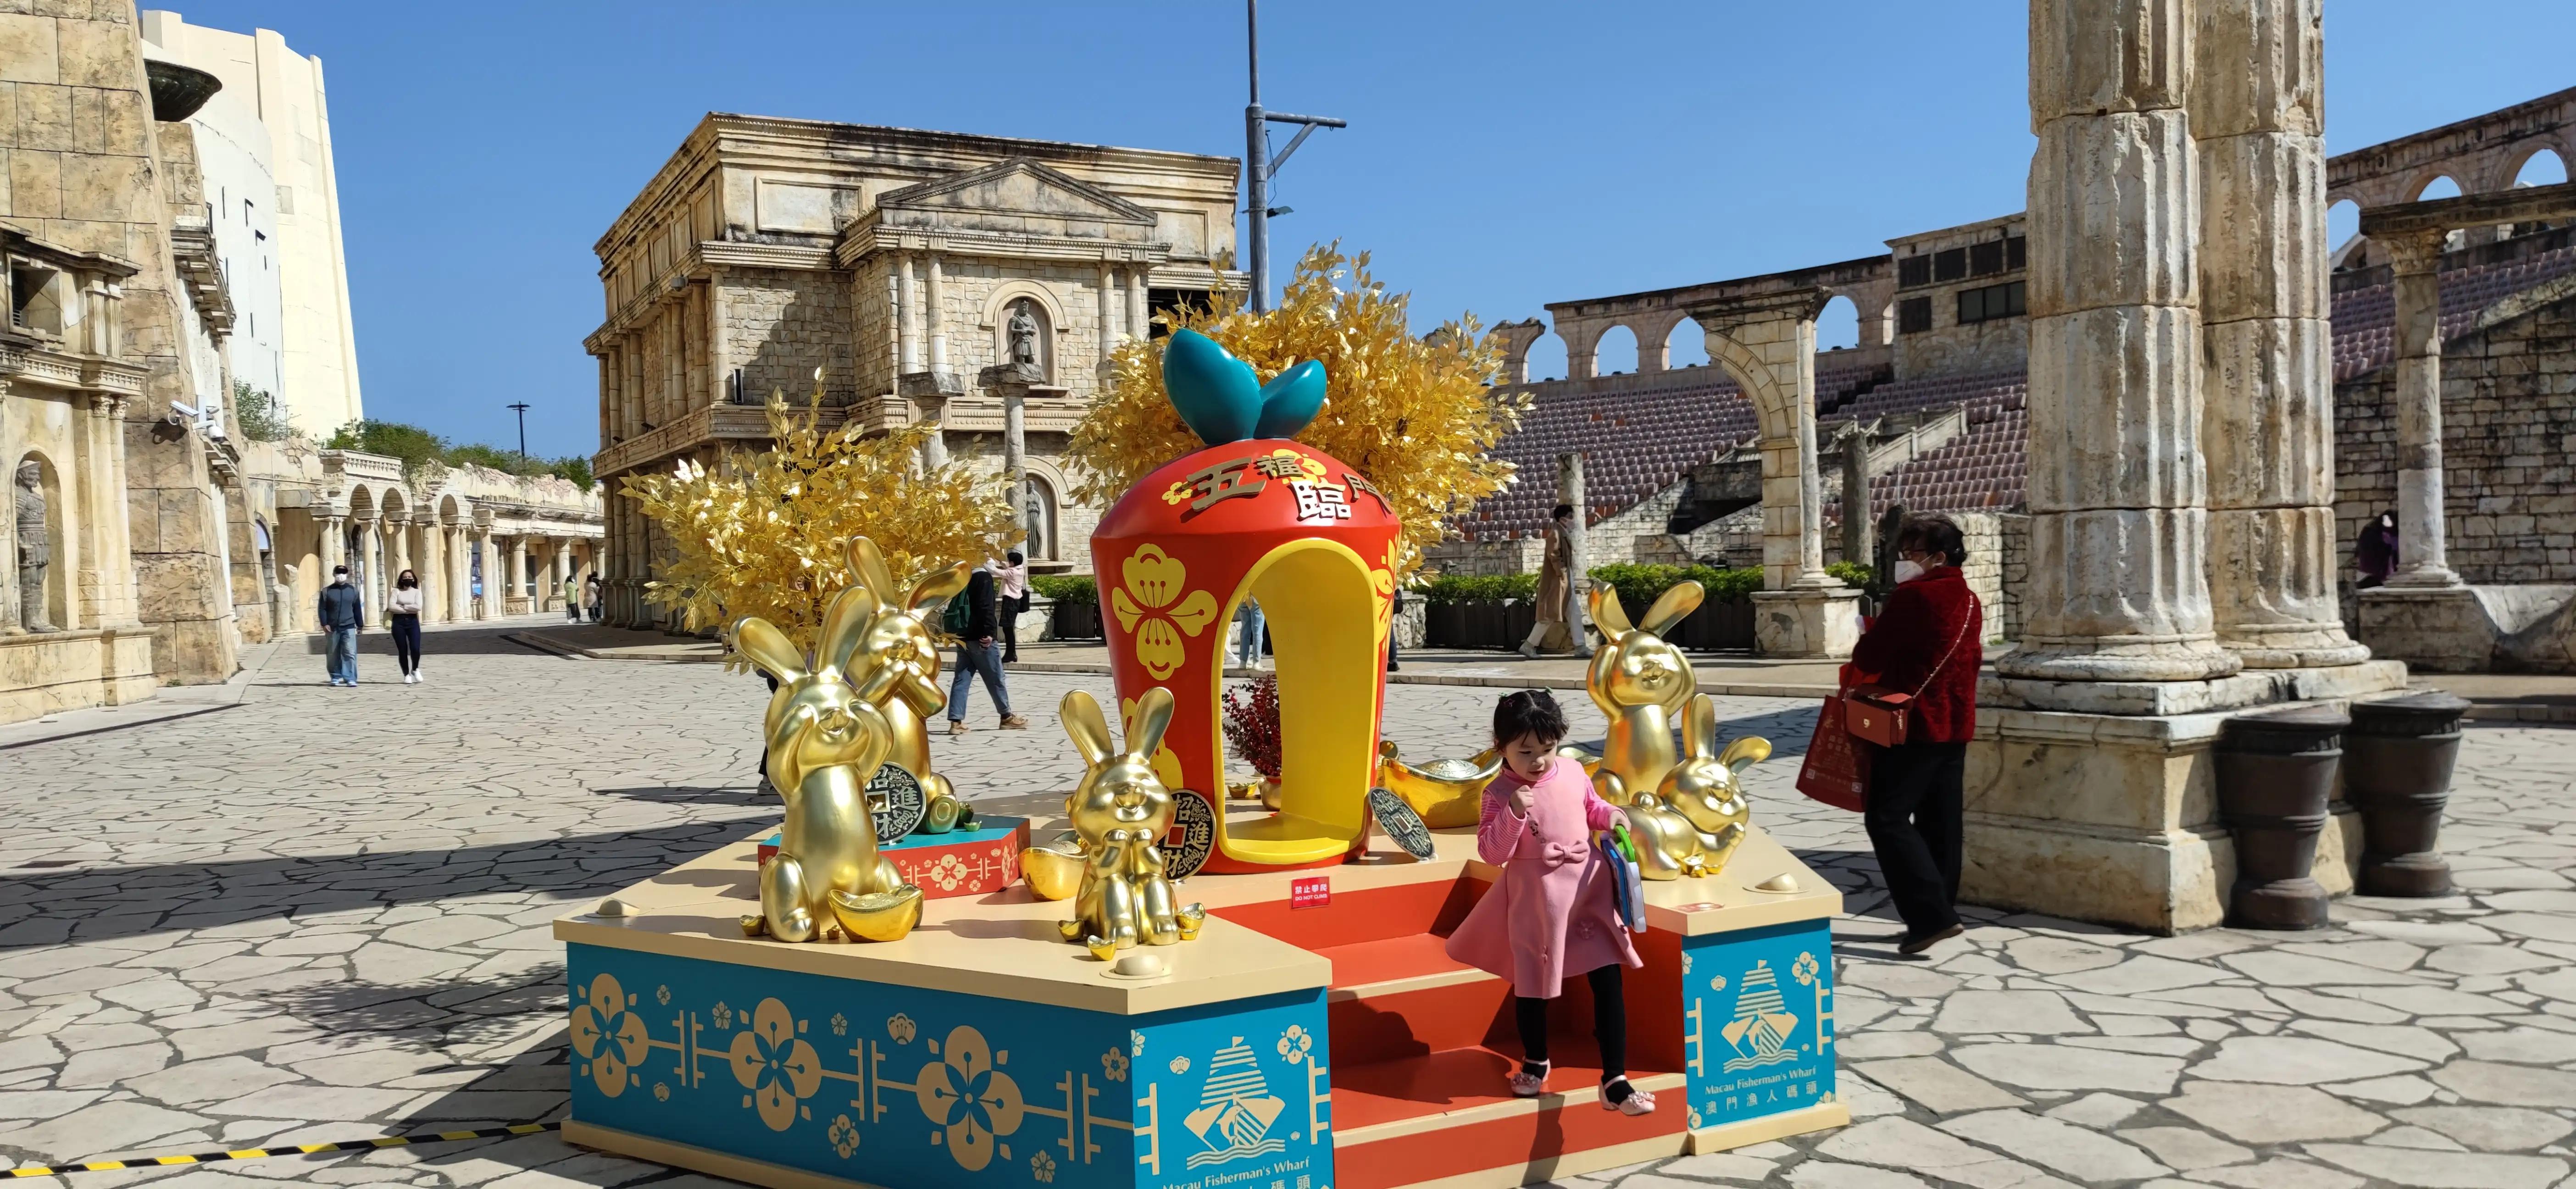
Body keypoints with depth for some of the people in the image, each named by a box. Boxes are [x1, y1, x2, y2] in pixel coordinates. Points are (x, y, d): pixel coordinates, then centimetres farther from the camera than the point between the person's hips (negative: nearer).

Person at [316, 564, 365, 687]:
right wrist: (324, 624, -11)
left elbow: (357, 609, 11)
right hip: (332, 628, 0)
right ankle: (336, 677, 20)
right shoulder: (327, 591, 2)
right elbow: (322, 609, 0)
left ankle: (350, 679, -11)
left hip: (349, 627, 0)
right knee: (333, 655, 7)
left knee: (350, 654, -9)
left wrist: (360, 625, 10)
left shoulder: (353, 590, 8)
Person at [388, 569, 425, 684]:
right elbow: (391, 606, -10)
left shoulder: (417, 592, 6)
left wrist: (401, 607, -8)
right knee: (402, 651, 1)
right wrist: (409, 610, -11)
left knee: (415, 648, -13)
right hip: (399, 622, 0)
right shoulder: (396, 591, 5)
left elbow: (418, 607, -10)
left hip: (413, 622, 0)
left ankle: (415, 670, 13)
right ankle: (407, 675, 14)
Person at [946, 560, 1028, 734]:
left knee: (962, 679, 4)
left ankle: (956, 721, -3)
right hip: (979, 638, -7)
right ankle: (1007, 717, 16)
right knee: (995, 678, 5)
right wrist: (988, 632, -20)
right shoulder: (984, 577, -11)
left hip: (963, 638, 7)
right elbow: (985, 607, -20)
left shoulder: (966, 578, 13)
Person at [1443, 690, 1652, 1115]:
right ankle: (1535, 1062, 40)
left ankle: (1615, 1080, 5)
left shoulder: (1573, 772, 0)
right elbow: (1491, 852, -16)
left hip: (1589, 889, 3)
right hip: (1535, 900, -3)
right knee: (1532, 987, 12)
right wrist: (1514, 813, -28)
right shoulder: (1500, 793, -11)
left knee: (1608, 982, -1)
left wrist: (1610, 815, -2)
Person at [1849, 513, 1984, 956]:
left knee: (1887, 818, -7)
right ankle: (1942, 911, 17)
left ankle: (1930, 915, -14)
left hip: (1914, 724, -9)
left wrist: (1871, 639, 7)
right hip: (1956, 725, 9)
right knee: (1940, 821, 13)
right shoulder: (1969, 599, 11)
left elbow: (1868, 658, -14)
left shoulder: (1912, 596, -16)